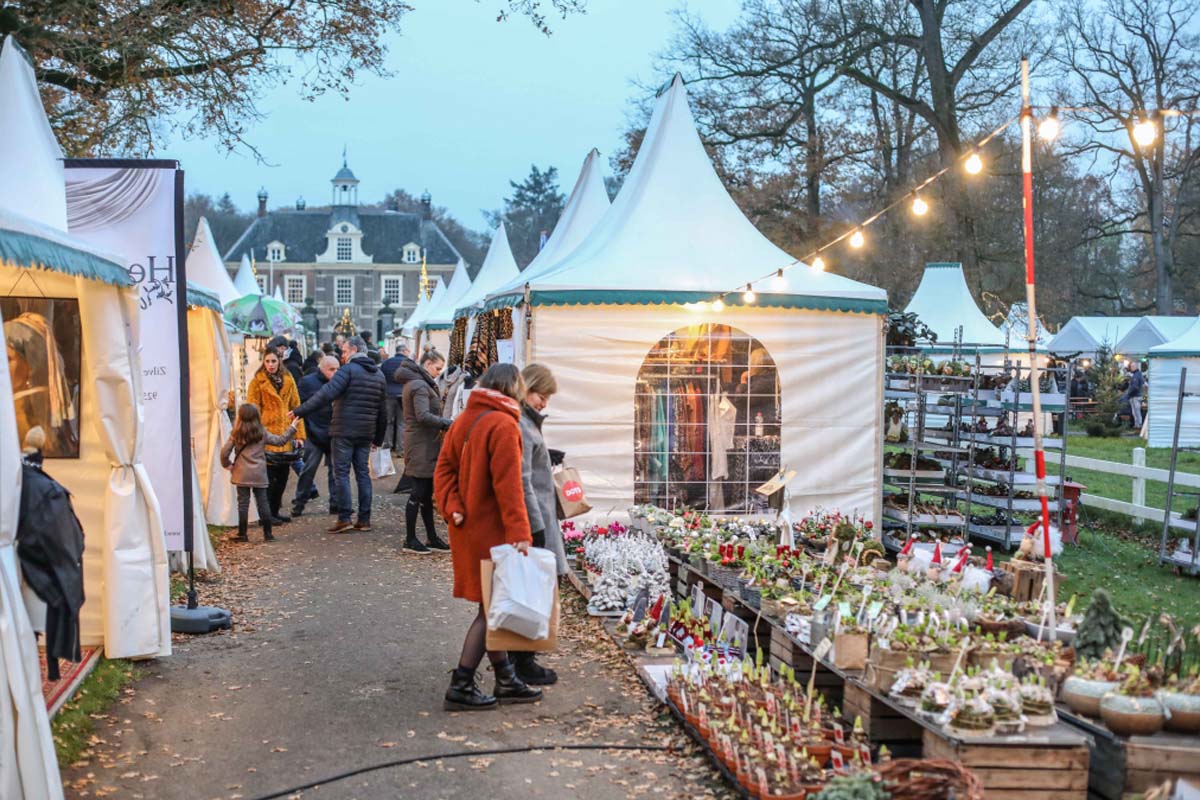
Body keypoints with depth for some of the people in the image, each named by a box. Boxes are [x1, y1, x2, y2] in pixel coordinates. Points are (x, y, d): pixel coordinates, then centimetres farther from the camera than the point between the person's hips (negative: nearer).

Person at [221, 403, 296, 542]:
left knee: (243, 503, 3)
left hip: (242, 474, -1)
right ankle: (267, 533, 9)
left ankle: (242, 534, 6)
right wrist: (291, 429, 20)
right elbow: (280, 441, 7)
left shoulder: (236, 434, -3)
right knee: (263, 502, 7)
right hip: (259, 475, 1)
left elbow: (224, 452, -6)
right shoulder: (263, 434, 0)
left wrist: (227, 464, 12)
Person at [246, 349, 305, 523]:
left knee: (283, 476, 10)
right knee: (270, 477, -2)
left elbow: (296, 406, 10)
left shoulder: (288, 380, 10)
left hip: (286, 434, 5)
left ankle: (275, 511, 21)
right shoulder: (257, 381, -3)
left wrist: (299, 433, 5)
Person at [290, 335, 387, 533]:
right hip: (365, 434, 6)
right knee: (363, 473, 10)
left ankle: (344, 518, -5)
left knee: (342, 473, -1)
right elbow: (383, 411, 16)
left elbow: (326, 394, -21)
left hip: (344, 431, -6)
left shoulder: (348, 370, -9)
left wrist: (301, 411, -20)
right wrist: (378, 438, 22)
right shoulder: (378, 375, 14)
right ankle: (364, 519, 10)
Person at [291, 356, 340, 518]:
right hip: (314, 434, -3)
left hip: (333, 434, 4)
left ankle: (336, 503, 11)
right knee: (309, 469, 0)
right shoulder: (307, 382, -3)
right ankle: (299, 503, 10)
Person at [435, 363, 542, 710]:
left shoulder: (462, 421, 10)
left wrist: (453, 510, -4)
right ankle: (460, 687, 2)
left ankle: (506, 680, 24)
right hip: (490, 530, -8)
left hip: (466, 526, 8)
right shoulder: (503, 425, -16)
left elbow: (444, 470, 6)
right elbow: (508, 485, -21)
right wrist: (520, 534, -22)